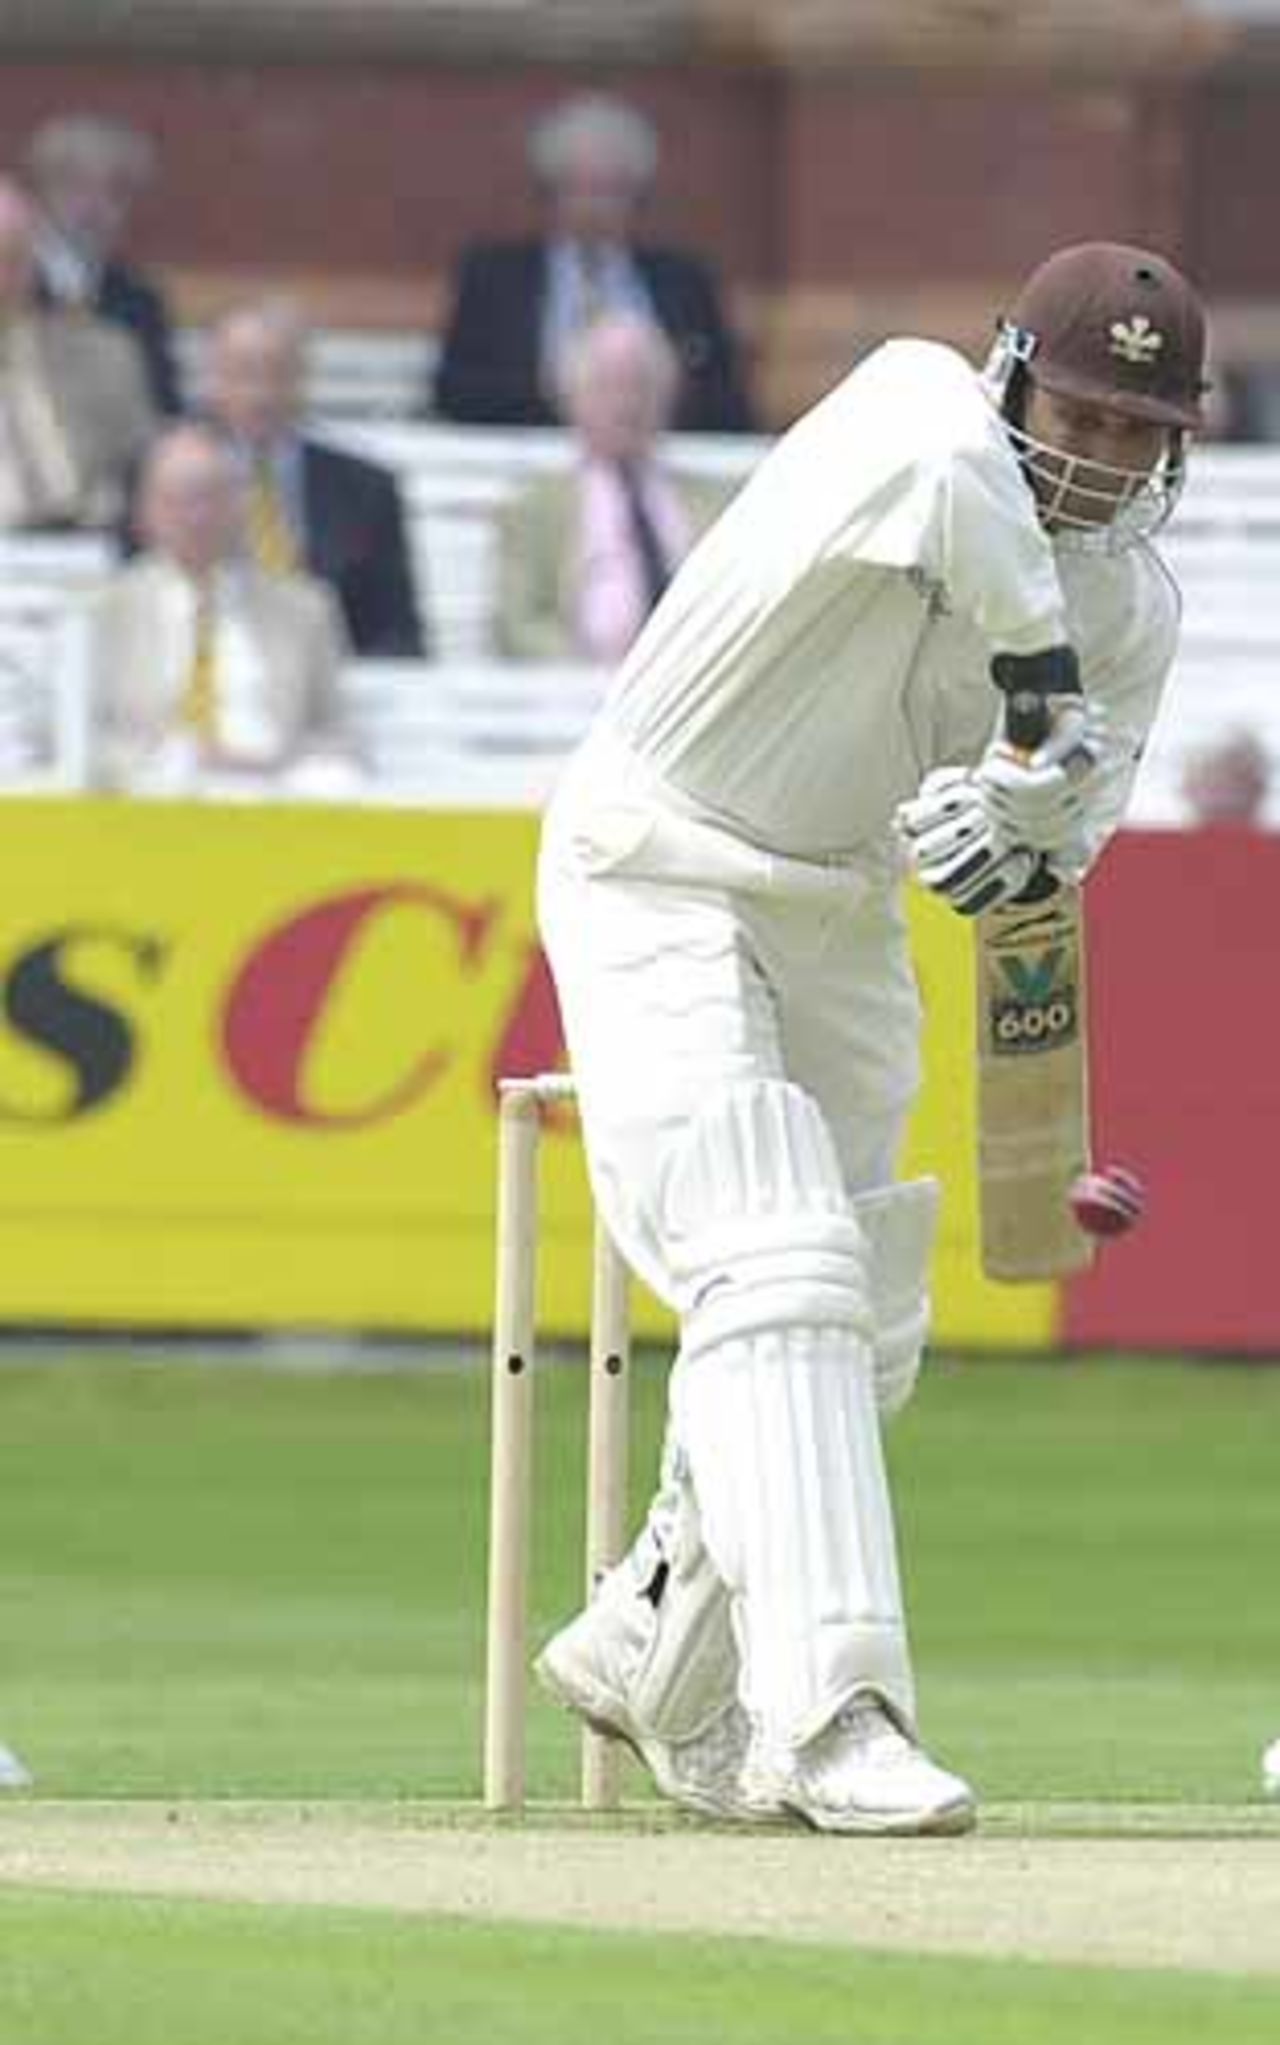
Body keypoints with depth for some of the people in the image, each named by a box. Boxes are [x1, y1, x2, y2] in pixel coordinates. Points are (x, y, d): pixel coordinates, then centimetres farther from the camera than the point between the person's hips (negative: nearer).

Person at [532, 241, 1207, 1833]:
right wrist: (1044, 673, -36)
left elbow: (1072, 827, -5)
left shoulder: (1132, 606, -1)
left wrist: (1022, 837, -28)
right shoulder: (914, 404, -21)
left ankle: (654, 1661, 32)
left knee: (863, 1334, 13)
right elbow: (936, 469, -45)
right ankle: (826, 1713, -30)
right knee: (778, 1277, -21)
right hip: (657, 886, -8)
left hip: (846, 926, 8)